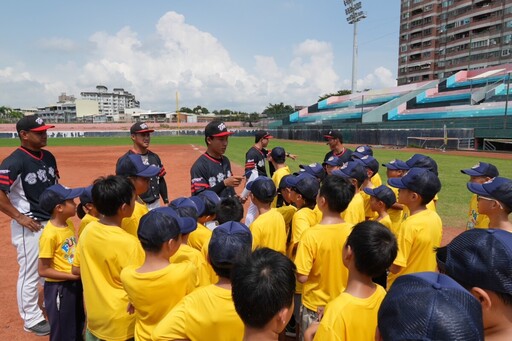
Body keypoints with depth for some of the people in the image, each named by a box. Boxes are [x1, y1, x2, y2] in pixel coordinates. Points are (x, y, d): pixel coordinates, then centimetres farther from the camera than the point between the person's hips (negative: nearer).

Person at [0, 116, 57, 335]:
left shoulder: (48, 157, 5)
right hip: (29, 226, -8)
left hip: (52, 222, 8)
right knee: (30, 274, 5)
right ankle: (32, 320, 21)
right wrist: (20, 217, -19)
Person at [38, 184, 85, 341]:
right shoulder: (50, 234, -23)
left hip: (75, 283, 7)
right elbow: (43, 270, -20)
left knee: (78, 325, 24)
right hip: (59, 288, -7)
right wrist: (73, 276, -20)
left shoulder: (69, 223, -1)